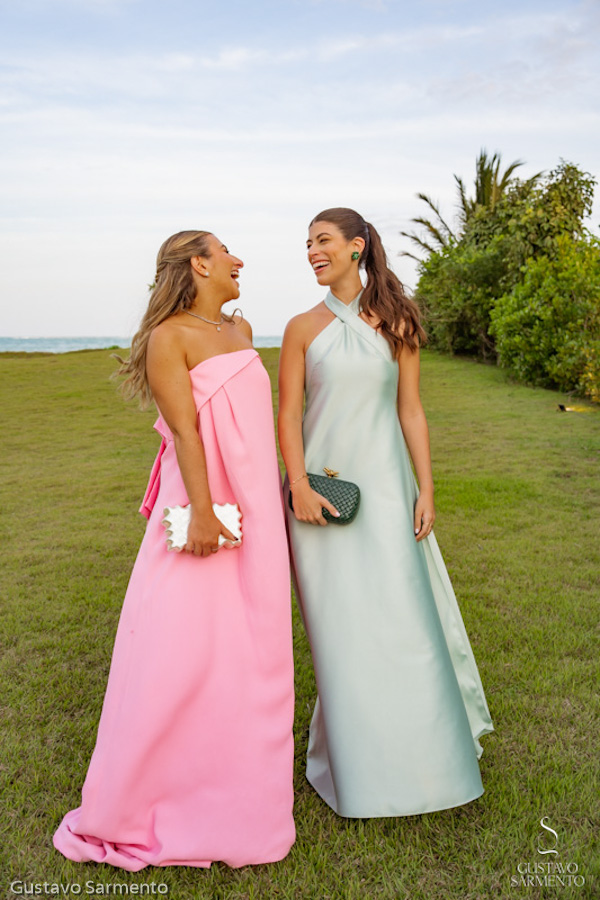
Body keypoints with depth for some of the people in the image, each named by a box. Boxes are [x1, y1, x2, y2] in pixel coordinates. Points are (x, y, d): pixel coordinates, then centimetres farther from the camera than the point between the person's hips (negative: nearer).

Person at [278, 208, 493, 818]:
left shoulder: (395, 324, 5)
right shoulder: (304, 328, 3)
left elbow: (410, 410, 4)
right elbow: (288, 413, 0)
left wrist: (426, 488, -1)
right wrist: (299, 485, -12)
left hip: (383, 483, 0)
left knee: (401, 616, 3)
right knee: (339, 624, 6)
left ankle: (416, 750, 25)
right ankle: (357, 758, 25)